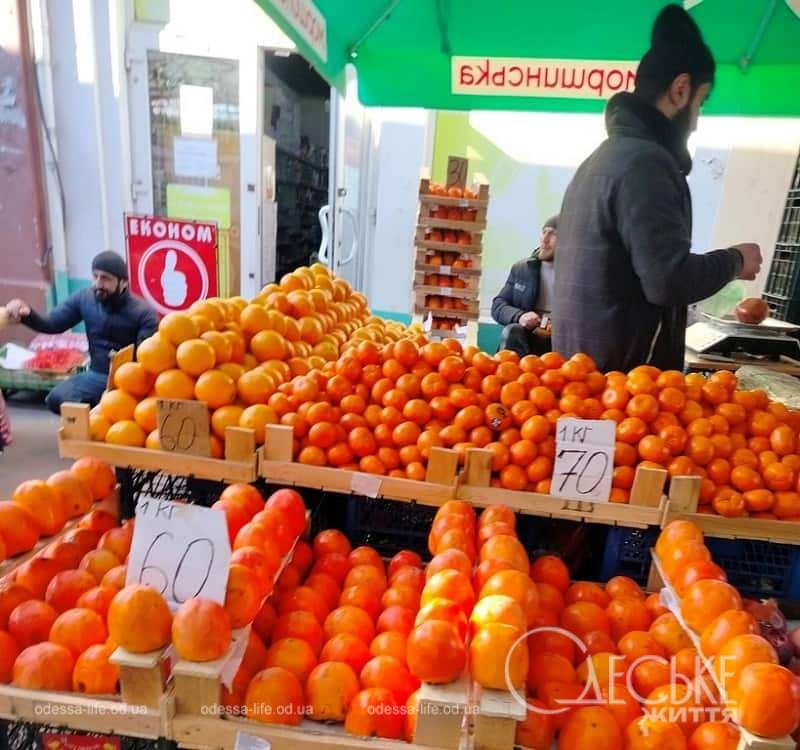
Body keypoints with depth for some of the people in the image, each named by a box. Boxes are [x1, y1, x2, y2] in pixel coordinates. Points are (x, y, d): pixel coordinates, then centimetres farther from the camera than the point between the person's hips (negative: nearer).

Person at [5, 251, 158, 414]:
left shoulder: (143, 312, -12)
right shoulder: (85, 298, 2)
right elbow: (52, 324, 6)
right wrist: (27, 315, -15)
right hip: (96, 375, 5)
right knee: (56, 399, -21)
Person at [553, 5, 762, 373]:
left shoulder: (602, 156, 15)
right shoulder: (645, 161, -15)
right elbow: (670, 280, -23)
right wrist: (734, 260, -4)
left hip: (584, 362, 10)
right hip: (619, 371, -10)